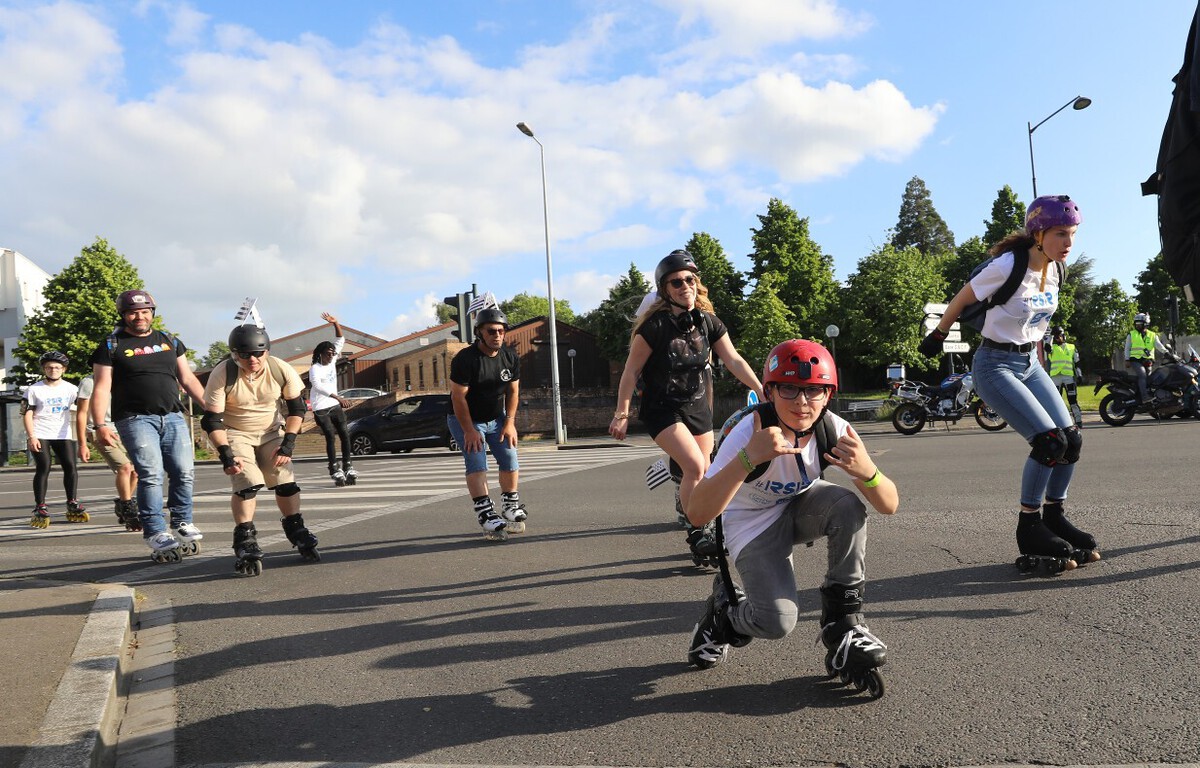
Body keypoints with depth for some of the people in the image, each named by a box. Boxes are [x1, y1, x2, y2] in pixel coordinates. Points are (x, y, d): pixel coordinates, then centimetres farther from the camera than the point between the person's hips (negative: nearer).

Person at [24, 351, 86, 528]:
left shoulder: (71, 389, 6)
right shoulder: (34, 390, 1)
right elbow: (27, 414, -1)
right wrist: (31, 437, -11)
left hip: (63, 435, 2)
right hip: (40, 435, -2)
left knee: (70, 467, -3)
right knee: (43, 468, -8)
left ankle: (72, 504, 8)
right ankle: (40, 509, -4)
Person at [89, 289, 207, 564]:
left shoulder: (170, 341, 18)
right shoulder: (111, 346, 5)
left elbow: (188, 379, 20)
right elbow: (102, 389, -1)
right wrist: (100, 425, -12)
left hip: (173, 417, 4)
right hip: (136, 418, -4)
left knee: (184, 472, -1)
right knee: (151, 474, -13)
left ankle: (182, 524, 15)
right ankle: (156, 534, -8)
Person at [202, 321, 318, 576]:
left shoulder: (281, 370, -17)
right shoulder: (222, 375, -23)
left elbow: (297, 408, -4)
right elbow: (212, 420, -18)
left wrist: (288, 443, -12)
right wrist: (226, 454, -27)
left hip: (271, 431, 3)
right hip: (234, 433, -3)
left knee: (286, 482, -6)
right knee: (247, 483, -20)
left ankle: (296, 531, 14)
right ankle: (245, 542, -11)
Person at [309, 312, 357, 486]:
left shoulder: (332, 362, 6)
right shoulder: (315, 369, -13)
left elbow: (340, 341, 9)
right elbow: (318, 386, -30)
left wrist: (335, 323, -5)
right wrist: (339, 397, -38)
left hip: (335, 406, 6)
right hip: (321, 409, -6)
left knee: (345, 435, -2)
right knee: (330, 437, -12)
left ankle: (347, 467, 3)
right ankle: (335, 470, -9)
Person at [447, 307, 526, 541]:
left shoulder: (511, 357, -5)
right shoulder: (465, 359, -24)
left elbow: (513, 391, 3)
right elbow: (458, 397, -21)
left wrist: (509, 423, -5)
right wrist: (469, 430, -21)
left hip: (496, 418, 6)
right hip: (465, 419, -6)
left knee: (510, 459, 0)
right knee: (477, 463, -18)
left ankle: (510, 508, 17)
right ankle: (487, 517, -22)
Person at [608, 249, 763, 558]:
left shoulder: (708, 322, 0)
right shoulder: (655, 324, -15)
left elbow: (734, 360, -5)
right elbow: (631, 372, -11)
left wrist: (762, 391, -16)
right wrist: (621, 414, -11)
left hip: (698, 409, 6)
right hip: (662, 410, -5)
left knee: (705, 474, 9)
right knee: (695, 466, -21)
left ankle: (708, 530, 26)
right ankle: (695, 534, -8)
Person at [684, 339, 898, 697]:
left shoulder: (834, 430, -22)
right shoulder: (749, 431, -32)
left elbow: (889, 505, -22)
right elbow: (697, 514, -41)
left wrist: (867, 471, -45)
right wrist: (748, 458, -54)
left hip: (802, 506, 4)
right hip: (752, 525, -3)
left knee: (847, 505, -29)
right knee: (777, 622, -22)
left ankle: (842, 624, -12)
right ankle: (725, 607, 14)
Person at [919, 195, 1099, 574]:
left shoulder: (1053, 273, 3)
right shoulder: (1007, 267, -20)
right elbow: (961, 299, -8)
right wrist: (937, 336, 3)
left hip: (1029, 362, 8)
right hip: (995, 365, -8)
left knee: (1071, 439, -3)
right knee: (1049, 441, -19)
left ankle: (1053, 517, 17)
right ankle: (1029, 529, -2)